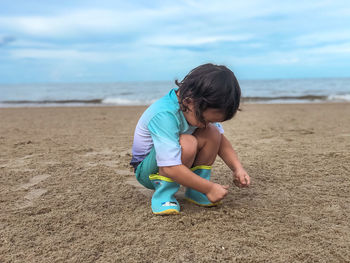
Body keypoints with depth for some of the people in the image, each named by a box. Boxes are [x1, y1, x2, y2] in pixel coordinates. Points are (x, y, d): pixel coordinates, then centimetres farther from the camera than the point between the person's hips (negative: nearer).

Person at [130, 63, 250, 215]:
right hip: (147, 168, -7)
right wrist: (209, 188, -33)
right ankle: (163, 195, -15)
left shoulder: (200, 108, -12)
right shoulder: (163, 115, -36)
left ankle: (195, 191, -4)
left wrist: (237, 168, -16)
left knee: (212, 133, -16)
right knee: (186, 143, -36)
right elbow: (170, 168, -40)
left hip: (178, 162, 7)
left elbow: (221, 139, -2)